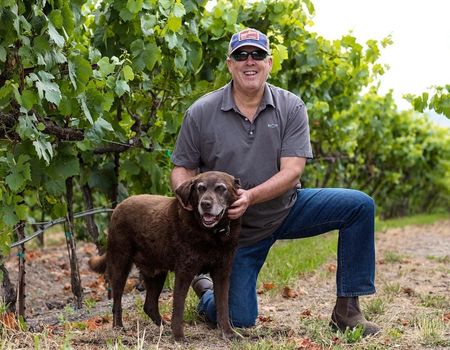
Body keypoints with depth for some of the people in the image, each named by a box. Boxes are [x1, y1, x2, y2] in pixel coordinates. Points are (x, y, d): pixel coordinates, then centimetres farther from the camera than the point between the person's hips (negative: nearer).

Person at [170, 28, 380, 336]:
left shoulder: (291, 108, -9)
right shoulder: (201, 113, -10)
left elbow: (292, 171, -18)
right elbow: (182, 169, -5)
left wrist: (250, 196, -34)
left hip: (286, 207, 2)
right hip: (239, 227, -2)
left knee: (360, 205, -17)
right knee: (239, 321, -4)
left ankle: (347, 309, -9)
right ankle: (205, 291, 33)